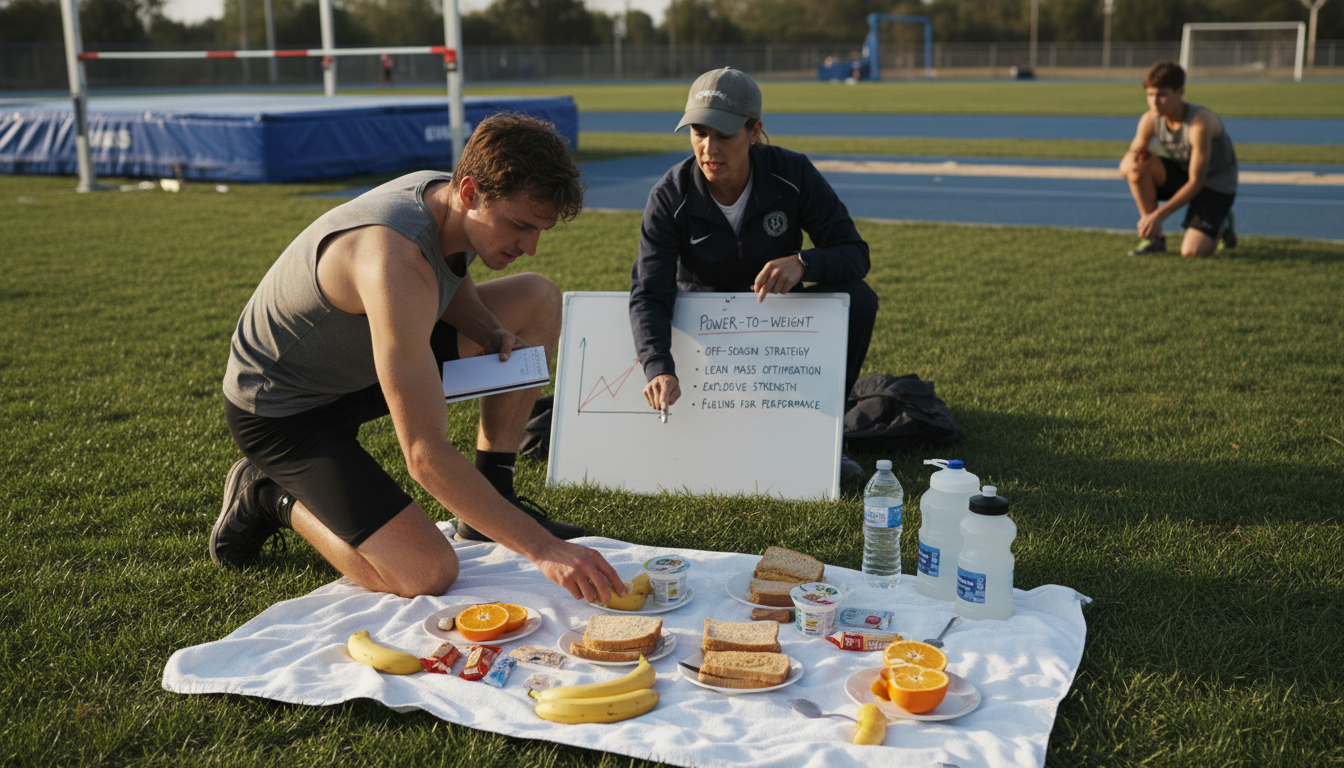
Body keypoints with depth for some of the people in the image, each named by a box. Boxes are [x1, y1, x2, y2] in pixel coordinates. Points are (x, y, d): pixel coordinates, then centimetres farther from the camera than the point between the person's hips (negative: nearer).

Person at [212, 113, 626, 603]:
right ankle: (271, 496, 4)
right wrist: (542, 549, -39)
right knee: (427, 576, -23)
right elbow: (426, 457, -39)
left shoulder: (449, 200, -11)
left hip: (361, 362, 9)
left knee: (539, 298, 2)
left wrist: (497, 335, -7)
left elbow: (452, 281, 16)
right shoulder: (396, 259, -38)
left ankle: (492, 501, 8)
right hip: (283, 410, -9)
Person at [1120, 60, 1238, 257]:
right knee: (1139, 165, -24)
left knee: (1192, 251, -25)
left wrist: (1159, 215, -31)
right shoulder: (1149, 120, -14)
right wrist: (1131, 159, -33)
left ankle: (1221, 224, 12)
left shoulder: (1200, 122, -31)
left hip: (1216, 187, -5)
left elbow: (1196, 182, -27)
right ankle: (1154, 238, -10)